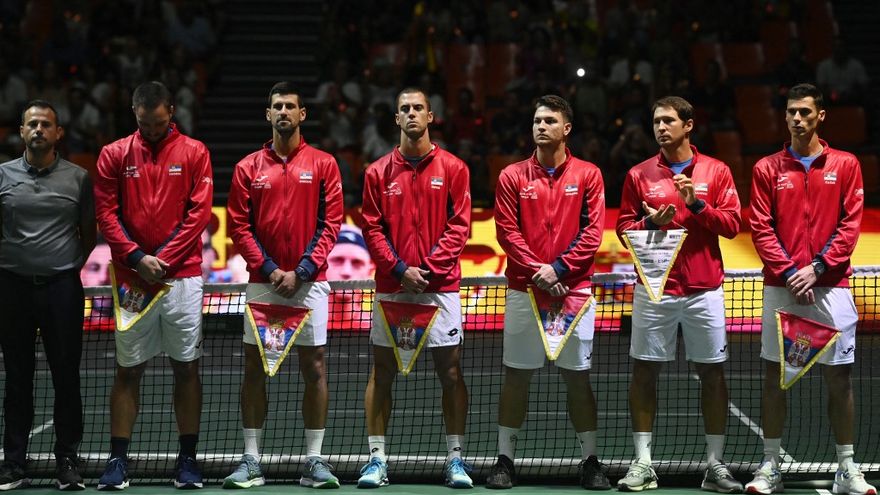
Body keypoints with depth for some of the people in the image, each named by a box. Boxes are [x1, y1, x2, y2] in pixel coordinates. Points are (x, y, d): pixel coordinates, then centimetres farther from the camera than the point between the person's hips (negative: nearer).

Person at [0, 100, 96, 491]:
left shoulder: (78, 178, 5)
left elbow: (89, 234, 12)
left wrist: (72, 266, 4)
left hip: (62, 286, -1)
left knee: (66, 377, 1)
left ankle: (67, 462, 9)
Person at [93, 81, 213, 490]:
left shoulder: (194, 153, 4)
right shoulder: (114, 155, 7)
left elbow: (200, 212, -2)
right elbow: (106, 212, 2)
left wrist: (164, 258, -10)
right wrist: (136, 257, -10)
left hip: (182, 277, 0)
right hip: (132, 278, 1)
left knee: (187, 367, 2)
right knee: (128, 370, 2)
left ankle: (187, 458, 8)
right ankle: (118, 460, 6)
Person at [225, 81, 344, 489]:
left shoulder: (323, 164, 4)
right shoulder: (248, 168, 7)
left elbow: (331, 222, -1)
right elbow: (239, 226, 3)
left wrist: (302, 271, -10)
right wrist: (268, 268, -9)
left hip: (309, 282, -1)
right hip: (262, 282, 1)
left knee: (314, 368, -1)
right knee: (254, 368, 1)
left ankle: (314, 462, 3)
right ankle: (251, 462, 5)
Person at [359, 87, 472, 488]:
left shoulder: (452, 168, 3)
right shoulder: (379, 172, 7)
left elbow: (459, 225, -2)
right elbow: (372, 228, 3)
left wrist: (430, 267, -12)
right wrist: (400, 269, -10)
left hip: (440, 286, -1)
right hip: (390, 286, 1)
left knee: (451, 372, -1)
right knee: (382, 372, 2)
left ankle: (455, 459, 6)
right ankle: (377, 459, 8)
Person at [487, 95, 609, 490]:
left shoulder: (588, 175, 5)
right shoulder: (513, 176, 6)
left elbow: (593, 231, -2)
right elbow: (507, 232, 0)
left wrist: (559, 269, -12)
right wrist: (536, 271, -12)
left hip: (573, 289, 0)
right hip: (523, 290, 1)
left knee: (578, 376, 3)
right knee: (517, 375, 3)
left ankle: (590, 461, 8)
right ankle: (505, 459, 8)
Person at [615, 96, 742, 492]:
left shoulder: (716, 171, 5)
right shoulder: (639, 174, 7)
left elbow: (731, 224, 0)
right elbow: (624, 228, 6)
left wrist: (697, 204, -14)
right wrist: (649, 223, -13)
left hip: (704, 289, 0)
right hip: (654, 291, 0)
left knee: (711, 373, 1)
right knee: (644, 371, 0)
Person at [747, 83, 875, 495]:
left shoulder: (845, 166, 6)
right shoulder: (767, 169, 6)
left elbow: (850, 223, 0)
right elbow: (761, 228, 1)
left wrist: (817, 267, -10)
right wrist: (789, 272, -10)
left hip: (830, 286, 0)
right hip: (781, 287, 0)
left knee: (839, 376, 1)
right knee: (775, 375, 2)